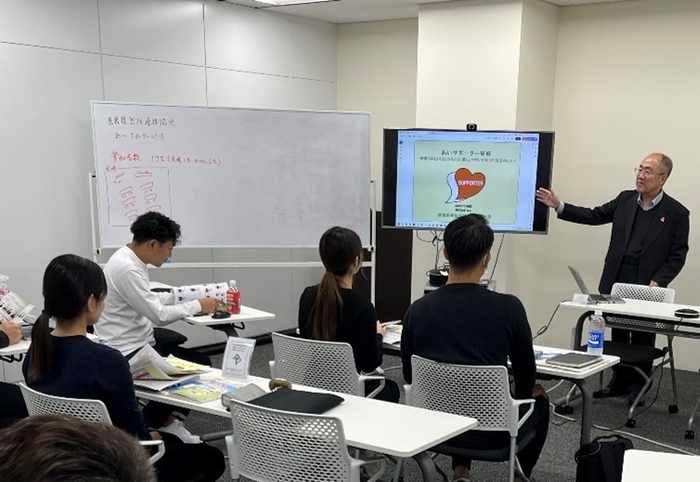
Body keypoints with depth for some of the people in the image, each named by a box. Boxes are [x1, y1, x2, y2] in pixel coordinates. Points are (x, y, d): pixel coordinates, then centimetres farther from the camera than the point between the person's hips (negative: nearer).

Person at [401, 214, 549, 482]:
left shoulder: (418, 310, -10)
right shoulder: (508, 307, -17)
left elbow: (411, 378, 3)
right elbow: (525, 376, -1)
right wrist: (522, 399, 22)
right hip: (492, 430, -2)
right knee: (539, 395, 30)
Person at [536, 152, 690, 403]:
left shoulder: (677, 213, -5)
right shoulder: (625, 200, 6)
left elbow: (677, 256, -6)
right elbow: (594, 216, 9)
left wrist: (657, 282, -17)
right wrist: (559, 206, 1)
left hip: (646, 288, -4)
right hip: (617, 284, 4)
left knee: (642, 339, 8)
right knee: (618, 336, 13)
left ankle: (639, 385, 24)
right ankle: (620, 380, 27)